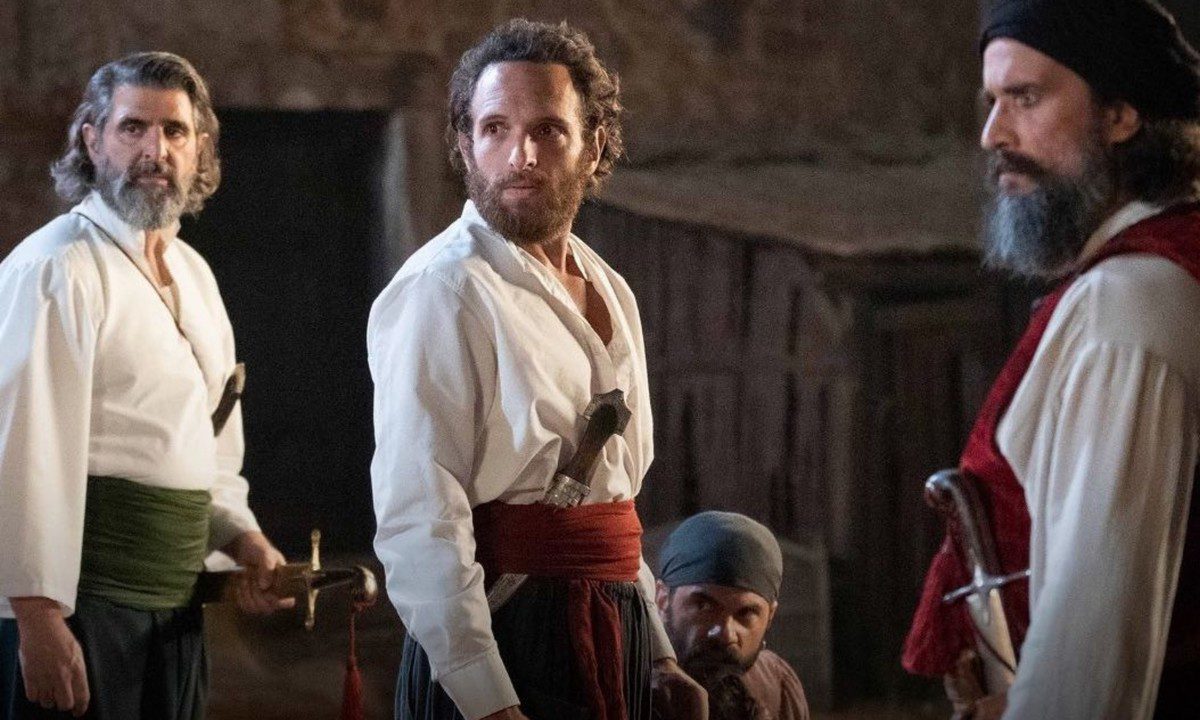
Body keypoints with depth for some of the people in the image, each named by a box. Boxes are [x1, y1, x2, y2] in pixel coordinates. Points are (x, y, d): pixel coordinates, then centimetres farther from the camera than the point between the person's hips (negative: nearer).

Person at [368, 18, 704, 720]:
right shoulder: (442, 291, -12)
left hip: (616, 645, 7)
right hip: (500, 644, -7)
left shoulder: (610, 293, 13)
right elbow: (419, 523, -19)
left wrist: (658, 651, 16)